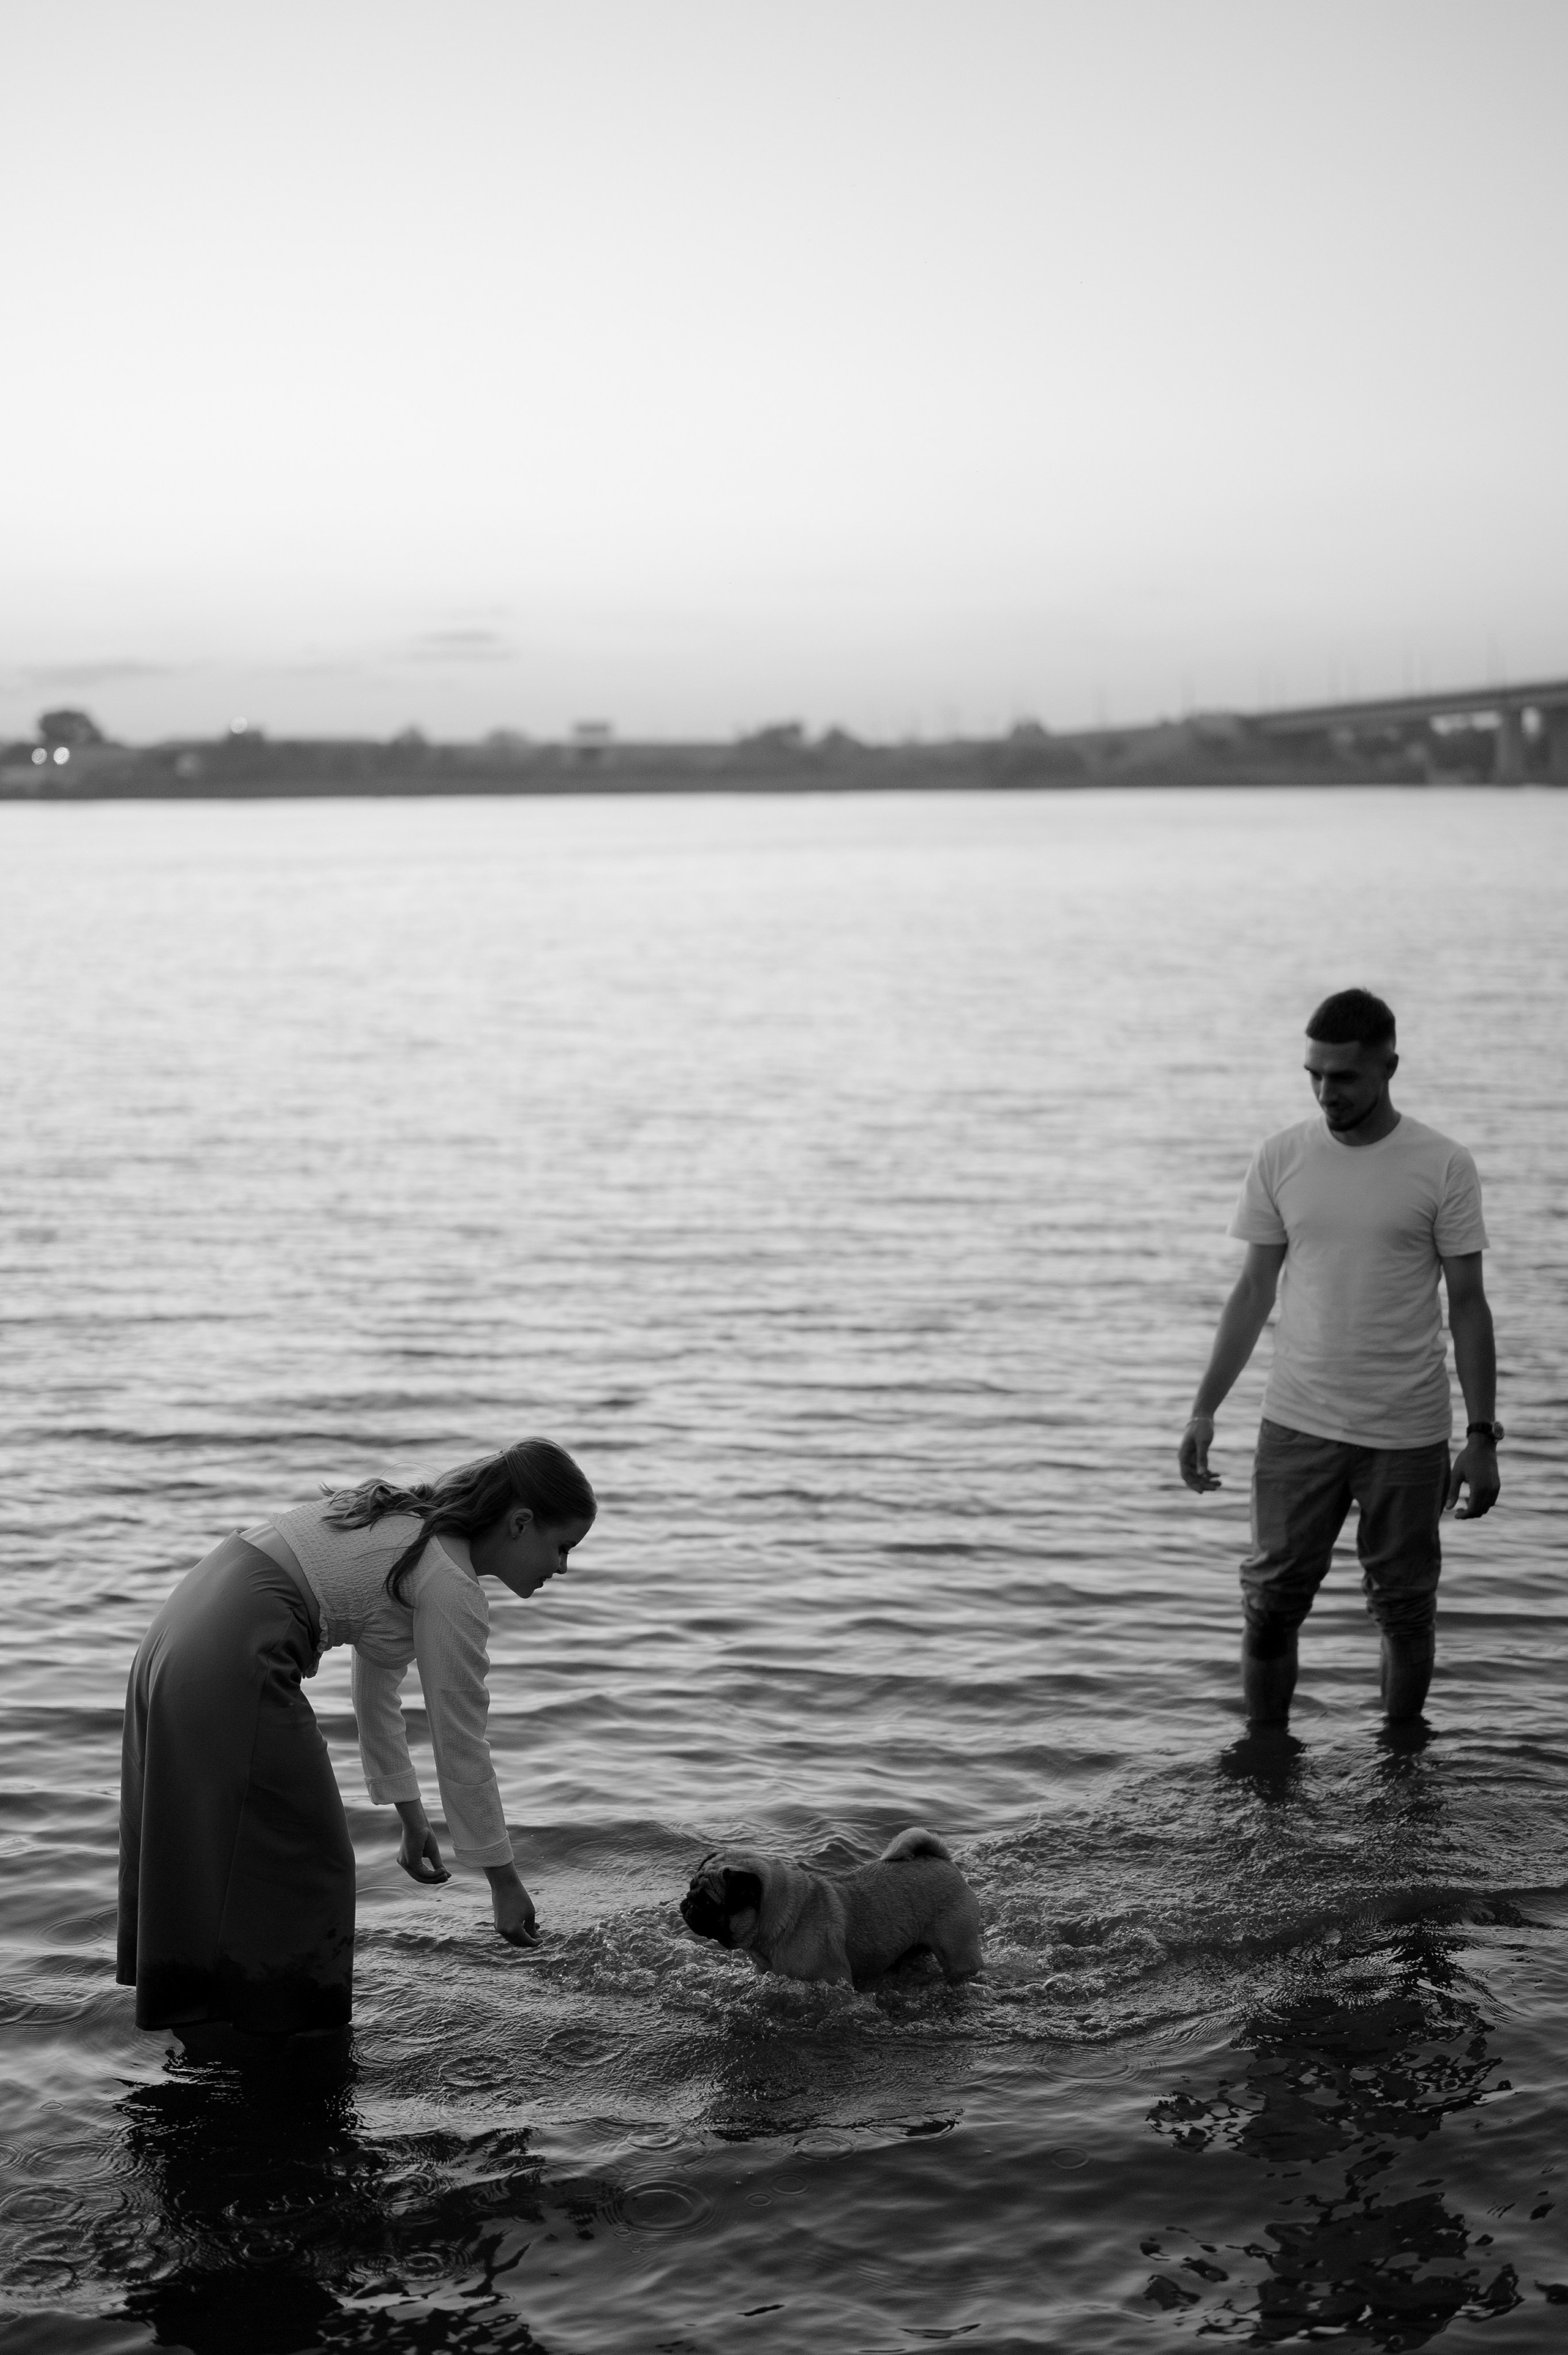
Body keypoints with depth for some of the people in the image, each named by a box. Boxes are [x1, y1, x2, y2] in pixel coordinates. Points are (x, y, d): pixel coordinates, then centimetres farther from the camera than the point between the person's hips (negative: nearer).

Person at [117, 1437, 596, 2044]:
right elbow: (461, 1748, -7)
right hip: (234, 1669, -10)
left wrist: (411, 1818, 28)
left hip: (180, 1634, 10)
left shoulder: (411, 1531, 17)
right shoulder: (451, 1586, -10)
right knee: (296, 1868, 2)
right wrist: (503, 1881, 1)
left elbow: (376, 1690, 25)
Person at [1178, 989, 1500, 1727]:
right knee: (1271, 1605, 1)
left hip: (1408, 1433, -2)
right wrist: (1204, 1410, 3)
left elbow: (1467, 1304, -2)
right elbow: (1254, 1293, 8)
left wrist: (1481, 1436, -5)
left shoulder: (1444, 1168, -5)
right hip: (1298, 1423, 2)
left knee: (1404, 1611, 7)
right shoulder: (1281, 1159, 2)